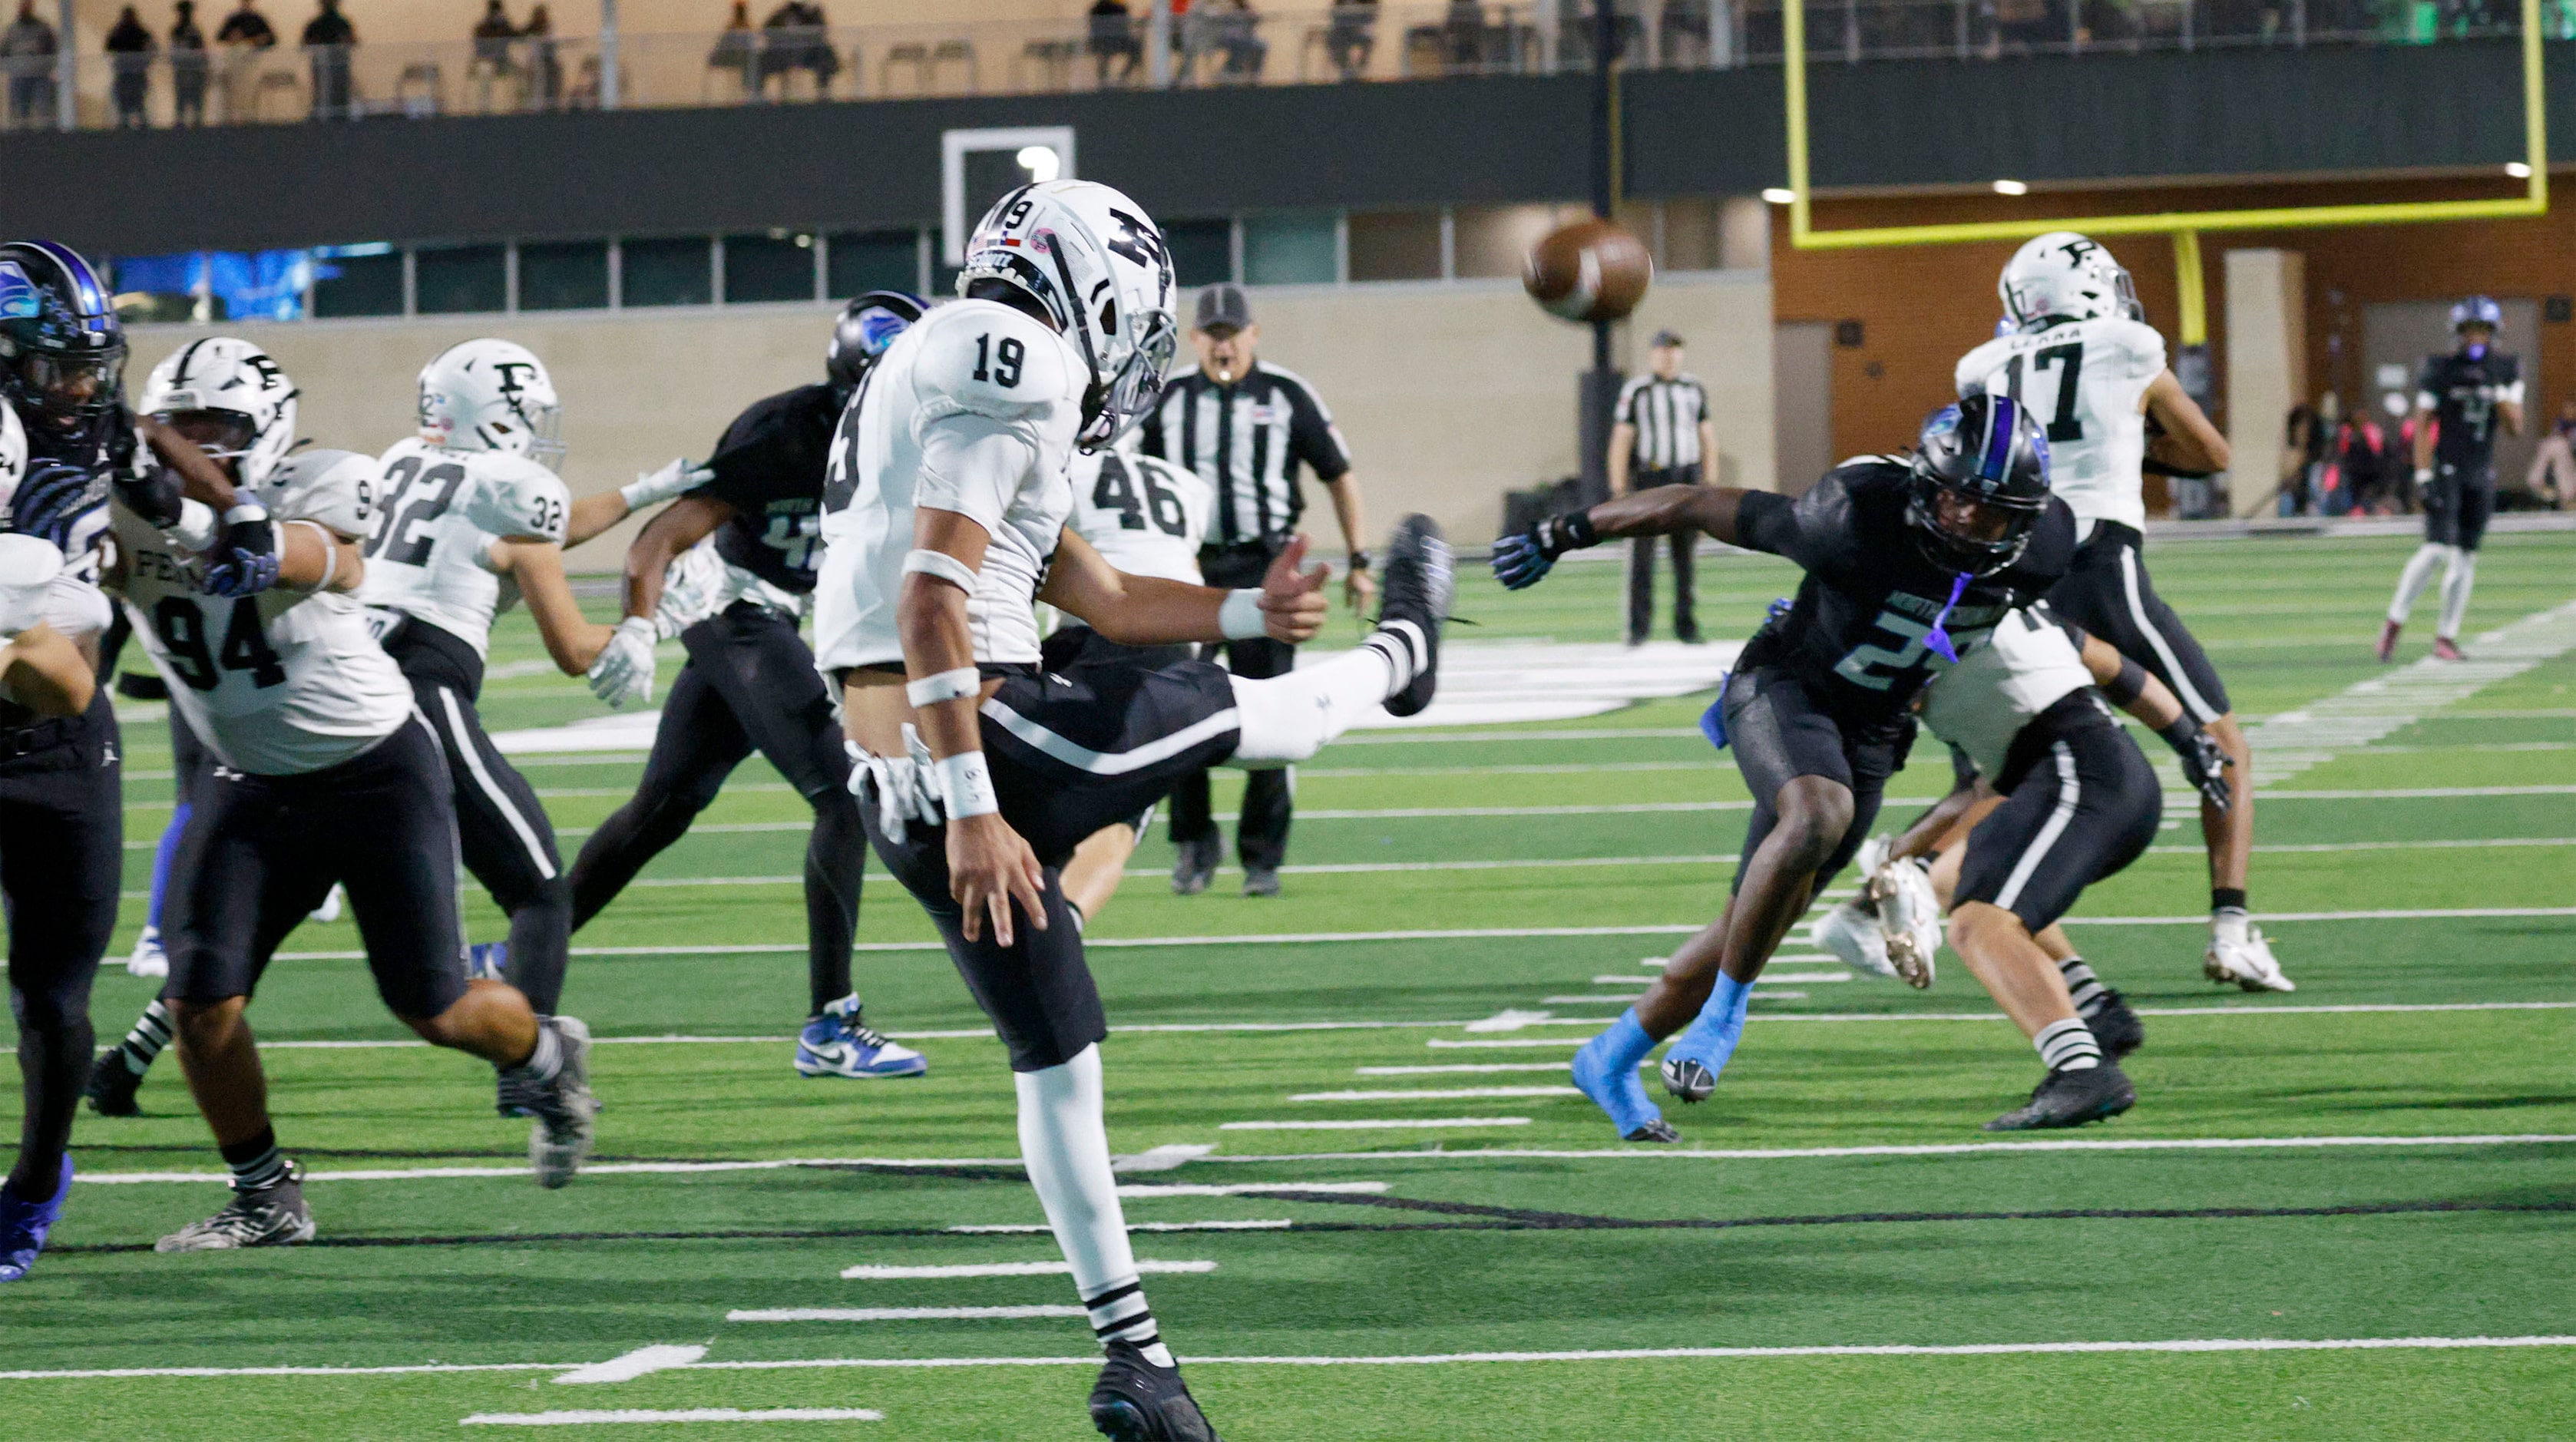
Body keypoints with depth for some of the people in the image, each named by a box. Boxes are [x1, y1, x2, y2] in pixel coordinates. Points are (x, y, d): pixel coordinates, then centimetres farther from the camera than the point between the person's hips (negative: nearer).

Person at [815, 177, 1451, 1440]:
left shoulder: (948, 372, 23)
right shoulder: (1010, 360, -10)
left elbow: (1101, 597, 30)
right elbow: (932, 597, -20)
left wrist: (1249, 610, 40)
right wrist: (975, 811, -23)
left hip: (894, 791, 9)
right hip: (988, 745, -9)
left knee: (1052, 1059, 16)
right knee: (1224, 712, 17)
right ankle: (1400, 659, 47)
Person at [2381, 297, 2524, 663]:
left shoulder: (2505, 371, 4)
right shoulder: (2440, 370, -7)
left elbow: (2516, 426, -1)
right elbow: (2422, 426, -7)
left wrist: (2495, 388, -15)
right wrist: (2423, 476, -15)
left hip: (2482, 475, 4)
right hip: (2446, 469, -4)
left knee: (2465, 557, 5)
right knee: (2437, 548, -17)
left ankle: (2446, 637, 11)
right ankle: (2394, 622, -7)